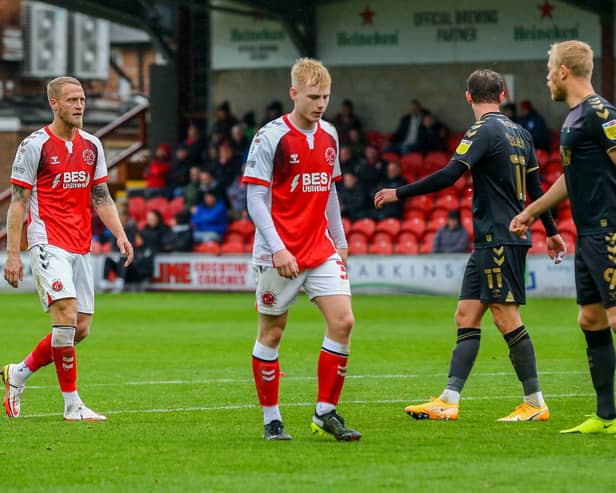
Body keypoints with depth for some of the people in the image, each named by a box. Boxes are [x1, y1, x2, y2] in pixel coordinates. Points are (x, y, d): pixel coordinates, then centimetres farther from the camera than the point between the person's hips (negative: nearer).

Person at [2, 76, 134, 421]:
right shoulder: (35, 145, -5)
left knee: (80, 329, 4)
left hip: (82, 248, 7)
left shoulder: (92, 145, 12)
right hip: (48, 244, -7)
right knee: (67, 316, -19)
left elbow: (101, 198, 17)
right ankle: (73, 404, -11)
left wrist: (120, 234, 1)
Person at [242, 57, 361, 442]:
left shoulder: (329, 136, 9)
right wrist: (277, 248, -19)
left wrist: (340, 241, 18)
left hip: (321, 250, 5)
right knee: (272, 333, 3)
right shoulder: (270, 137, -10)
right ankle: (271, 419, 13)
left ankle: (326, 412, 2)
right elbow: (256, 198, -12)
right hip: (279, 256, -5)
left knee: (343, 321, -8)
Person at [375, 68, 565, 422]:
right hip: (492, 242, 9)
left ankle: (535, 403, -4)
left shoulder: (484, 131, -11)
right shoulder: (520, 133, 14)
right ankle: (449, 402, 0)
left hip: (498, 240, -9)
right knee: (467, 316, 5)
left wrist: (399, 193, -16)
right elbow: (535, 187, 21)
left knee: (506, 316, -6)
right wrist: (552, 232, 31)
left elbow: (449, 176, -21)